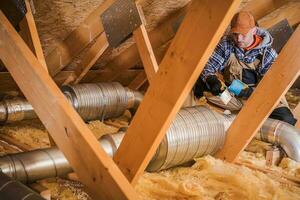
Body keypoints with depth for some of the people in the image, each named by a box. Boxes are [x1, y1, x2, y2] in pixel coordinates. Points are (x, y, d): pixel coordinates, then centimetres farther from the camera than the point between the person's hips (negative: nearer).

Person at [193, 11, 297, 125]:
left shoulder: (267, 53, -12)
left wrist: (250, 92, -31)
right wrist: (211, 80, -31)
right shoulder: (226, 44, -7)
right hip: (231, 94, 0)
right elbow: (207, 66, -8)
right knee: (200, 84, -24)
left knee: (286, 120, -25)